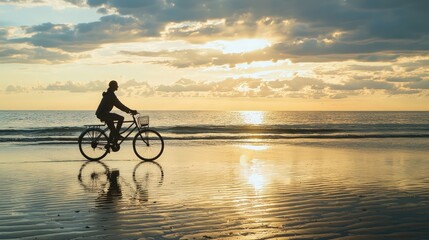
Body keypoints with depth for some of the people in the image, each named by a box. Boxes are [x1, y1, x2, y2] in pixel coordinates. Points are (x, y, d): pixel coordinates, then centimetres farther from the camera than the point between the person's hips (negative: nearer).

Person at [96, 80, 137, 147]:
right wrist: (130, 111, -20)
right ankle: (117, 134, -11)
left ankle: (109, 144, 18)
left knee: (113, 129, 13)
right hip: (103, 114, -11)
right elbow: (119, 105, -20)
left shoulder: (109, 94, 18)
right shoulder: (111, 95, -15)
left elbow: (118, 104, 22)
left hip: (101, 114, 11)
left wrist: (128, 110, 17)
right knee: (121, 118, -17)